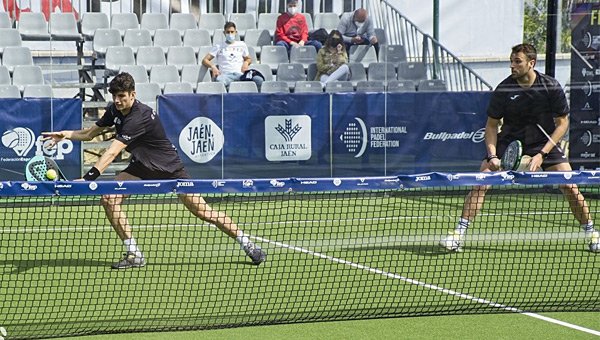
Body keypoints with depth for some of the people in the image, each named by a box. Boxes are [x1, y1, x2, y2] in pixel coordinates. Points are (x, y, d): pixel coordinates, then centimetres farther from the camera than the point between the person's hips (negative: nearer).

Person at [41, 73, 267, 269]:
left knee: (203, 211, -7)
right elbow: (90, 133, 7)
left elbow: (112, 152, -39)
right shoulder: (115, 111, -6)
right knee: (109, 199, -14)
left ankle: (246, 244, 11)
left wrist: (89, 177, -45)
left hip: (169, 167, -7)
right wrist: (65, 134, -10)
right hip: (142, 167, 7)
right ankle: (134, 255, -5)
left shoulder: (139, 117, -32)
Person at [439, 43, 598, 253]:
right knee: (481, 183, -15)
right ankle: (458, 234, -10)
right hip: (509, 140, 0)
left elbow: (562, 122, -6)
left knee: (569, 186, -10)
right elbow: (492, 125, -3)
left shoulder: (551, 87, -14)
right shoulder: (503, 90, -13)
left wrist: (542, 154, -15)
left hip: (543, 141, 0)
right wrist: (492, 155, -18)